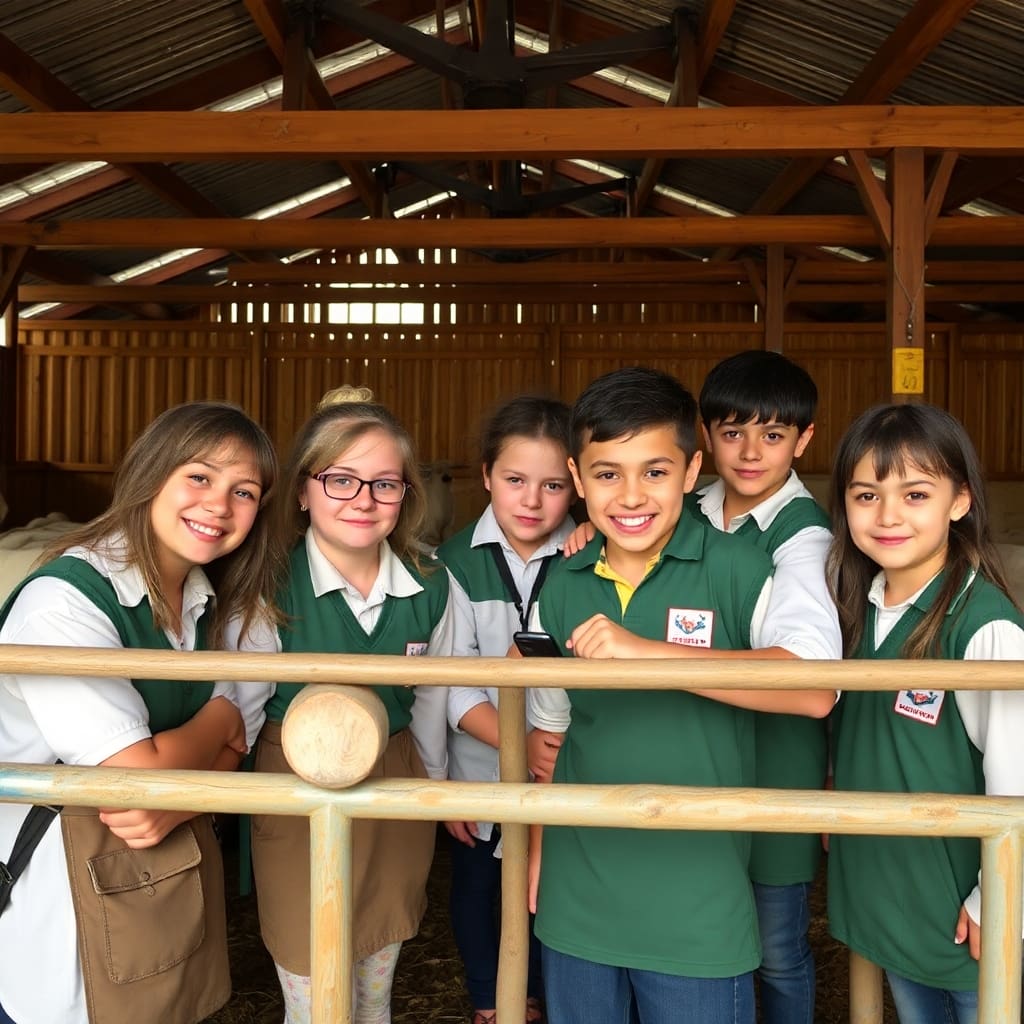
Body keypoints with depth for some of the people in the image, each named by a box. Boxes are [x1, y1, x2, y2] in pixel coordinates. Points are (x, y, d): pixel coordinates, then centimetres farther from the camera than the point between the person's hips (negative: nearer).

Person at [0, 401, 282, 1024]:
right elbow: (138, 774, -26)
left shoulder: (220, 604, 0)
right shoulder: (63, 600, -23)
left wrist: (175, 806, -18)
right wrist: (217, 719, -8)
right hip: (66, 880, -6)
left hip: (180, 870, 6)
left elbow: (228, 751, 2)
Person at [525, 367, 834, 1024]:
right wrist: (535, 854, 13)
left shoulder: (738, 569, -12)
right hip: (578, 898, 4)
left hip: (698, 909, -4)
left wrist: (645, 650, -33)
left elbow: (815, 691, -28)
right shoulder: (563, 588, 1)